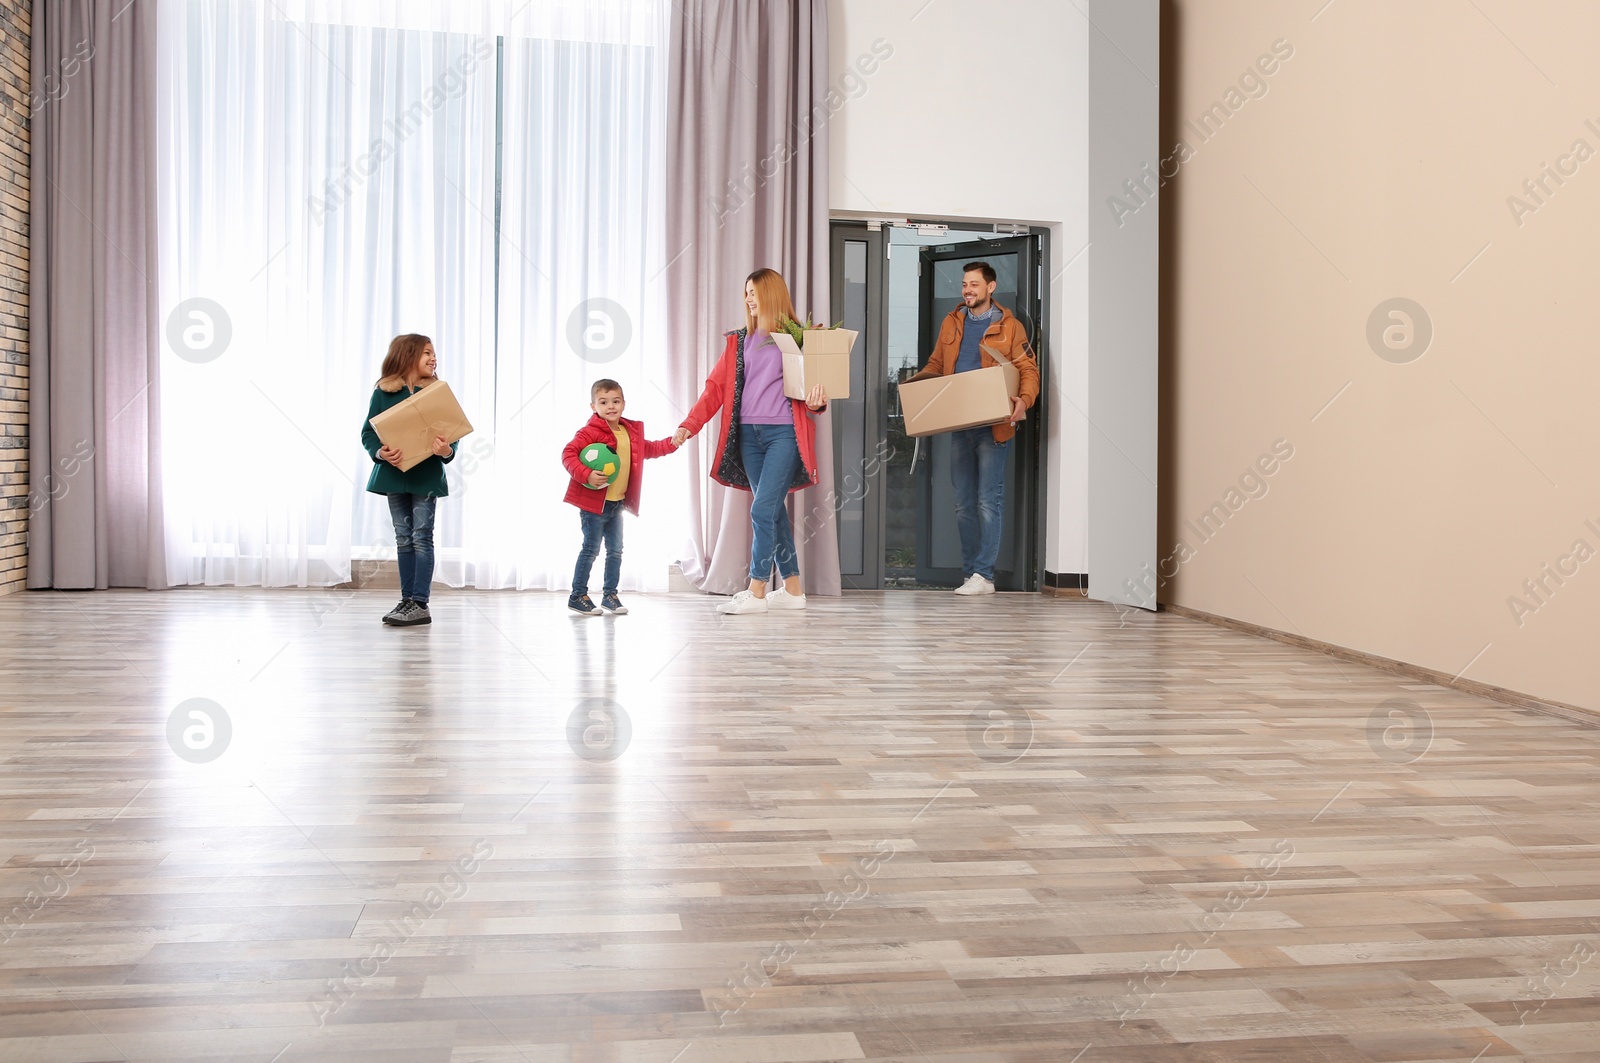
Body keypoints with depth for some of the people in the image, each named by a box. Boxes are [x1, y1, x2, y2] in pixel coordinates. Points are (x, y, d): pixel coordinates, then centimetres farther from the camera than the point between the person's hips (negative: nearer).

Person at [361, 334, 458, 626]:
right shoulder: (383, 392, 1)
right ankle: (407, 600, 14)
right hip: (394, 473, 2)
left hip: (426, 475, -2)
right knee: (404, 539, 8)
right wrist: (379, 452, -20)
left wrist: (447, 451, -26)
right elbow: (368, 431, 0)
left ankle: (420, 604, -4)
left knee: (421, 537, -4)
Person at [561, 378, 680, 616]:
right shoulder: (591, 431, -14)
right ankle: (578, 596, 7)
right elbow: (568, 454, -19)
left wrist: (671, 443, 11)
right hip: (594, 502, -7)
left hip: (617, 504, 7)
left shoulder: (632, 432, 10)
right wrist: (586, 475, -30)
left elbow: (648, 448, 24)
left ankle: (610, 595, 22)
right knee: (591, 549, -3)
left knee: (616, 550, 11)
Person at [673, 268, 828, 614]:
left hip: (784, 433, -5)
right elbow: (716, 387, 8)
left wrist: (816, 402, -21)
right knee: (773, 511, 8)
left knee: (762, 510, -11)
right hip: (749, 434, 5)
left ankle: (756, 593, -5)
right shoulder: (739, 341, 15)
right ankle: (792, 590, 15)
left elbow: (814, 383, 3)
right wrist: (689, 425, -3)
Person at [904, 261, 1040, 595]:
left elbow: (1028, 369, -4)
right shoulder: (951, 324, 15)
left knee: (988, 501, -7)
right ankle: (970, 573, 17)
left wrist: (1024, 399, -23)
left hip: (993, 426, -5)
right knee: (963, 504, 9)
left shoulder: (1009, 326, 0)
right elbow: (935, 366, 20)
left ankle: (983, 576, -6)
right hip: (958, 426, 5)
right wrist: (915, 385, 0)